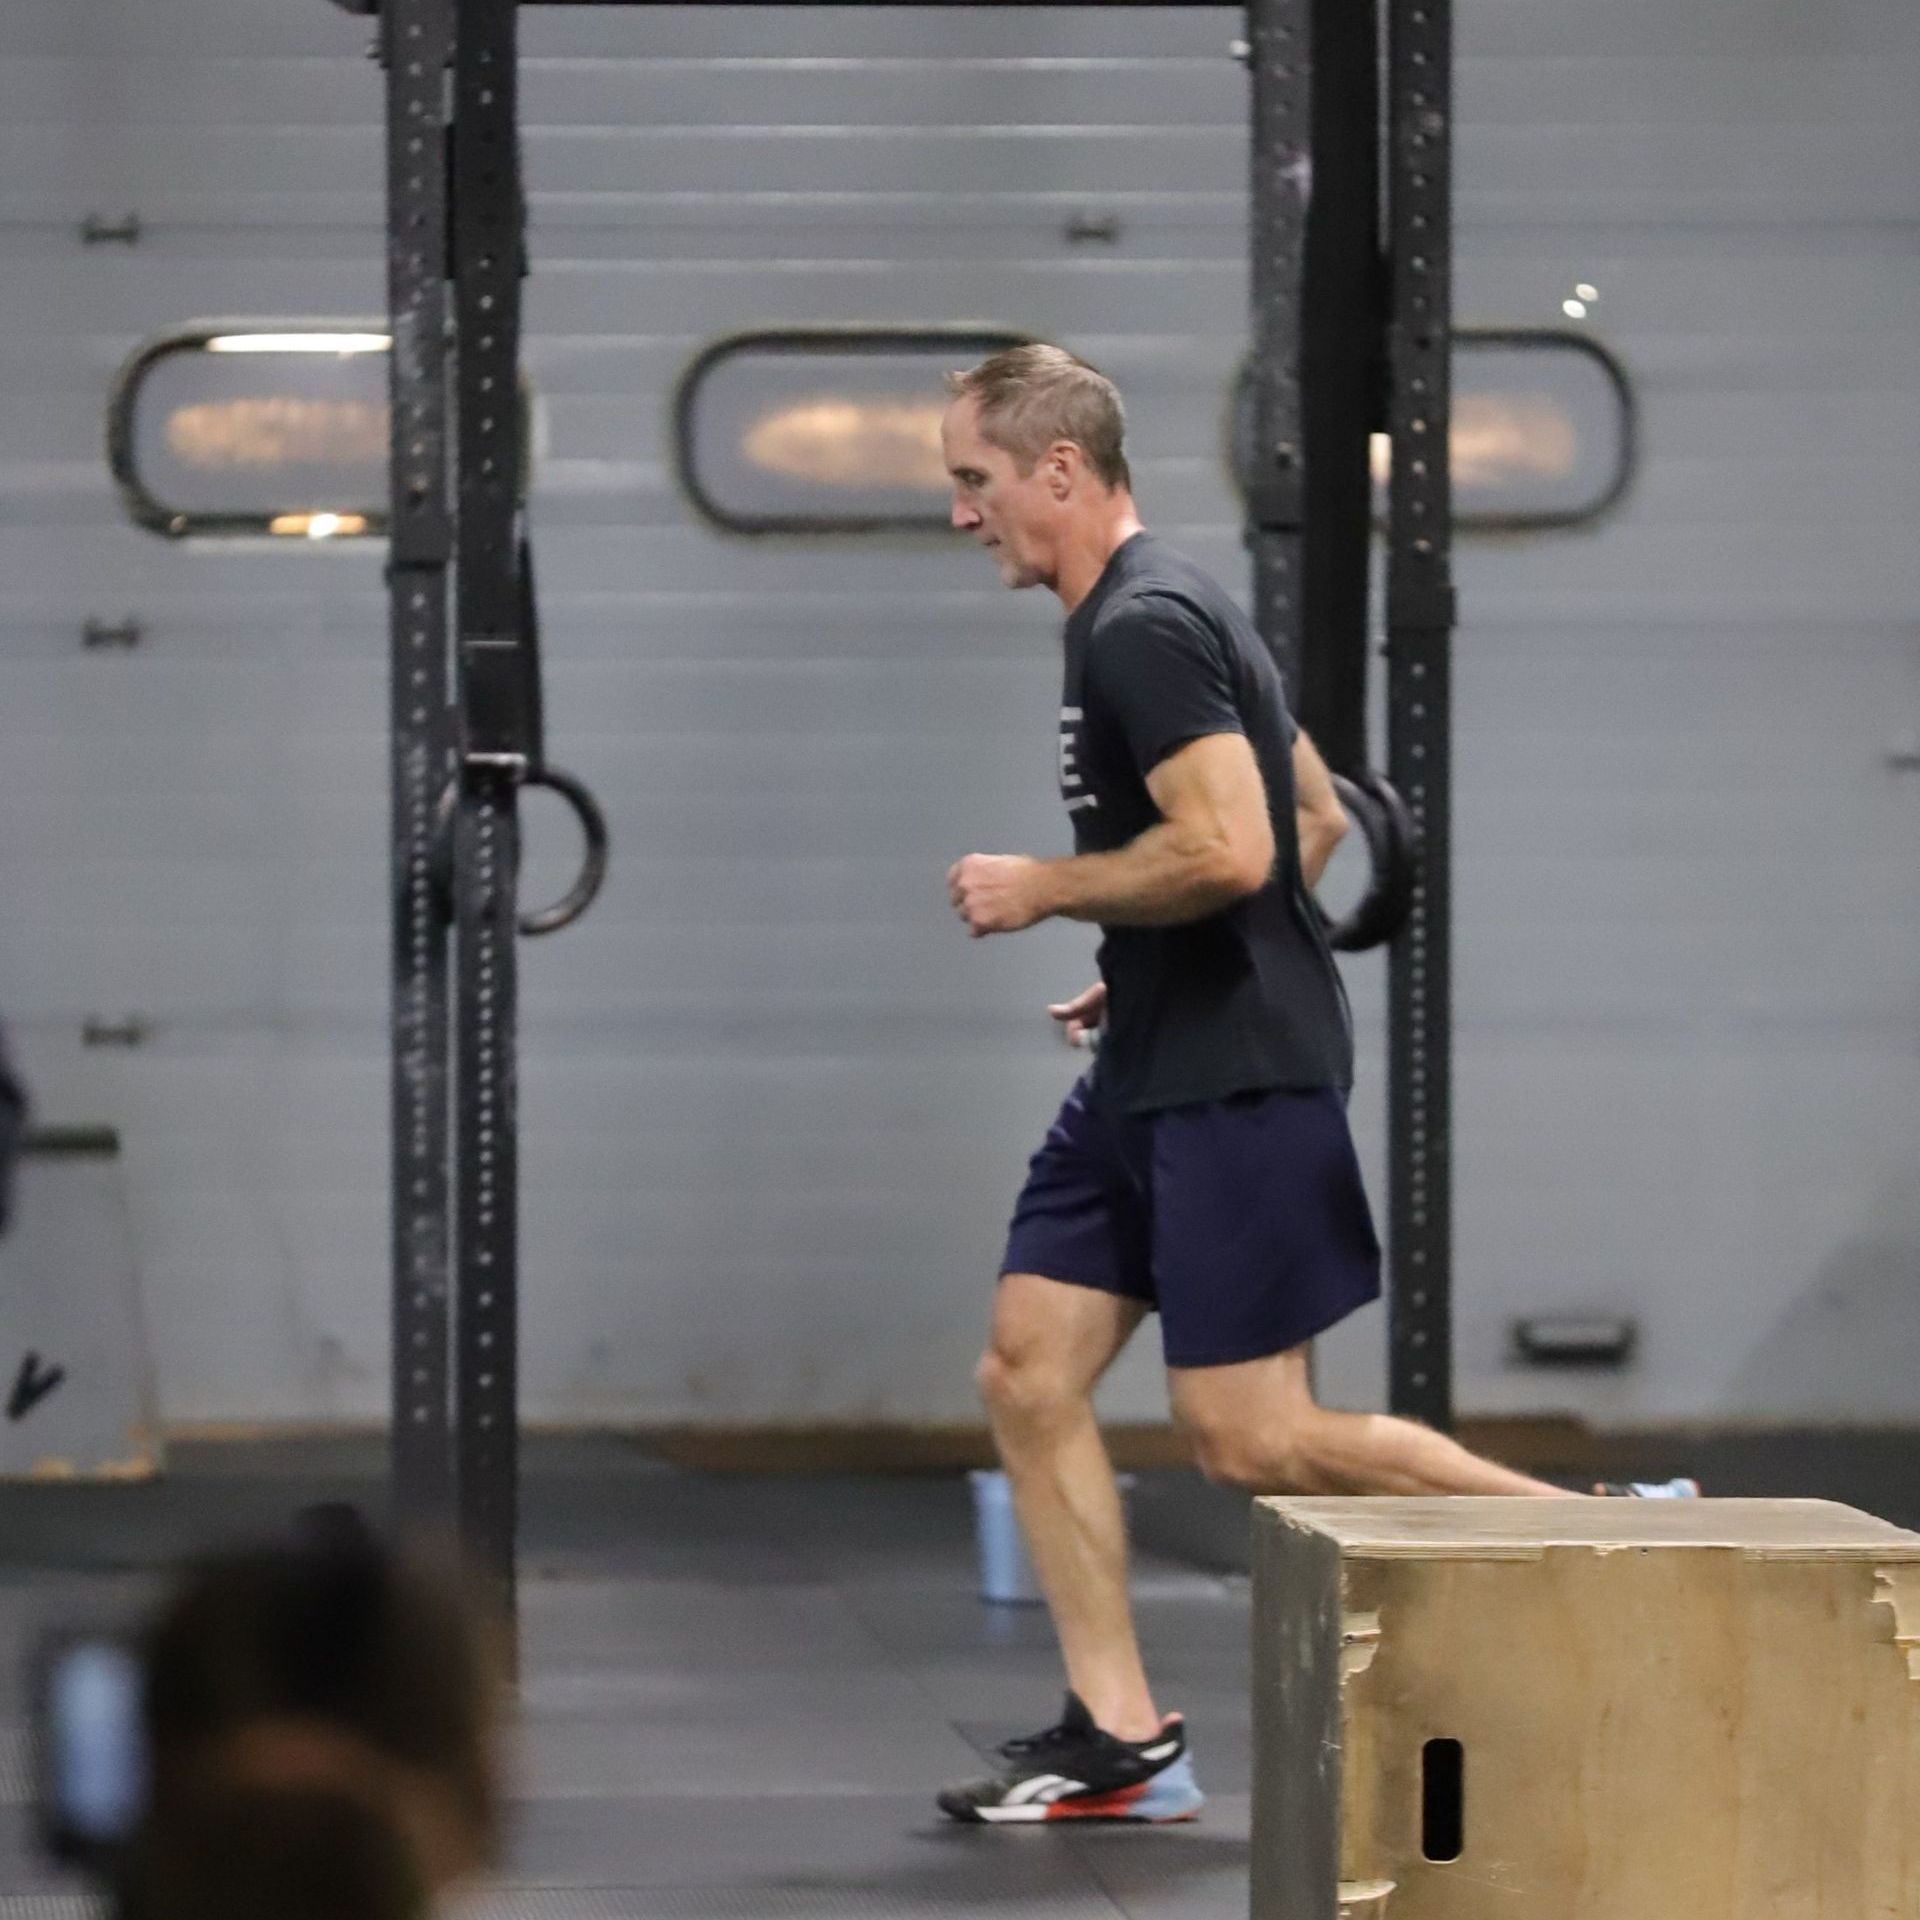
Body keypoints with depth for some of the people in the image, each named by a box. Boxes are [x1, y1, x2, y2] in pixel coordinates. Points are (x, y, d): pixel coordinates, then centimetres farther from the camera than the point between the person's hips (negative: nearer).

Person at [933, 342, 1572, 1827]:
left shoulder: (1142, 631, -17)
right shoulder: (1159, 616, 17)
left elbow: (1227, 850, -28)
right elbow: (1316, 818, 24)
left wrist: (1044, 889, -14)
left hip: (1235, 1079, -11)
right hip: (1156, 1065, 11)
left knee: (1252, 1441, -9)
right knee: (1028, 1377, 6)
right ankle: (1124, 1743, 7)